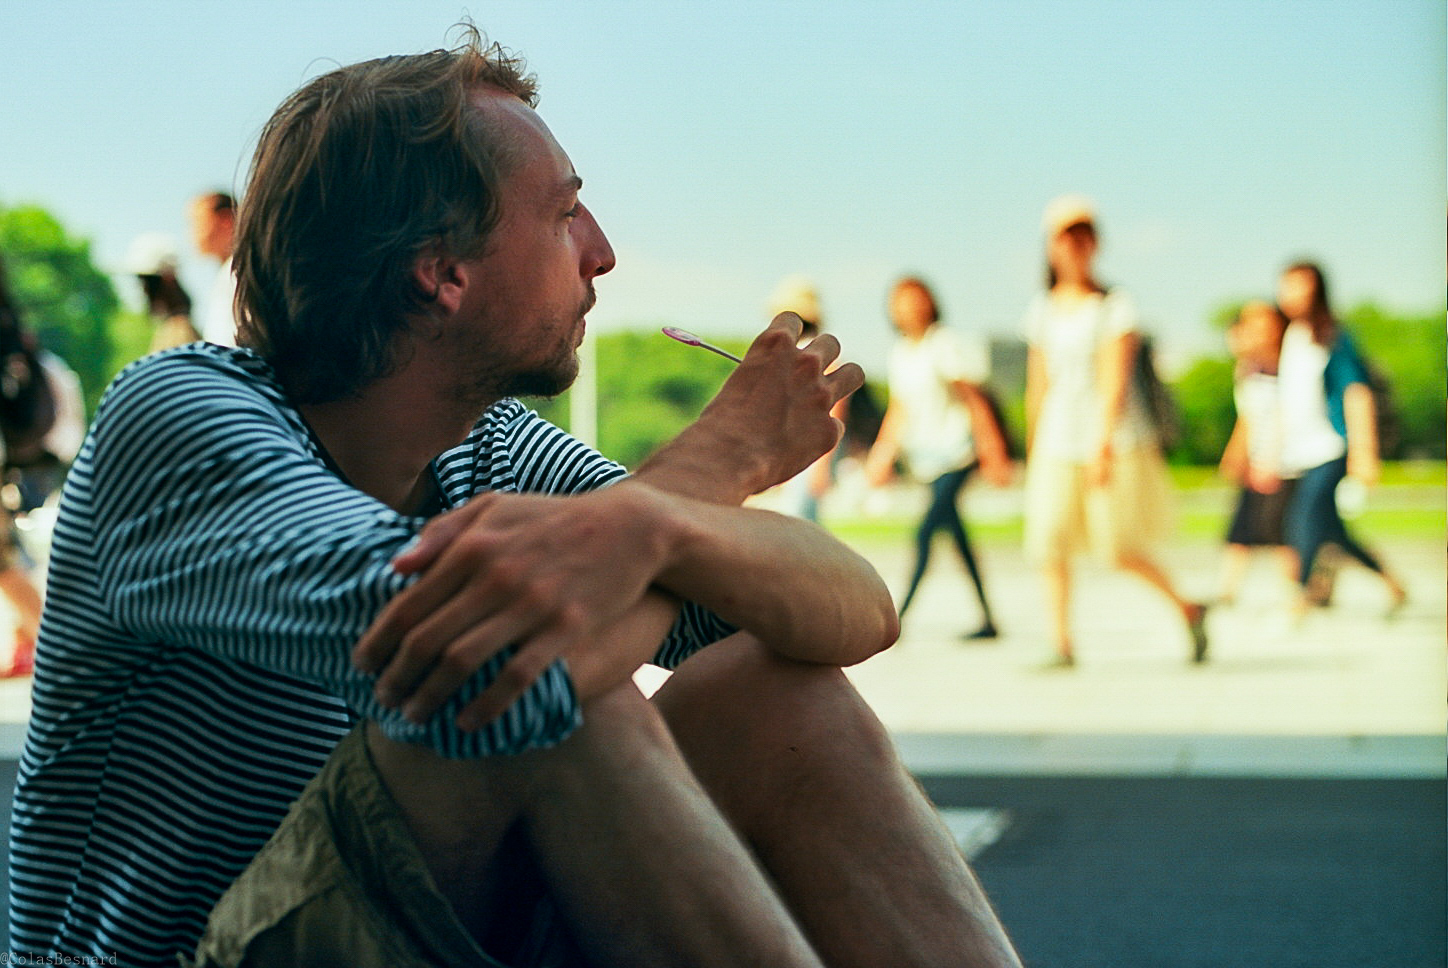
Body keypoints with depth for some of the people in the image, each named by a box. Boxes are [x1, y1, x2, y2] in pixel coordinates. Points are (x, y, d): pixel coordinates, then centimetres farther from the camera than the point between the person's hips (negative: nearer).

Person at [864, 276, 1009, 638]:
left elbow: (974, 400, -9)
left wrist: (992, 454, -11)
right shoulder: (900, 352, 10)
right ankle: (987, 619, 15)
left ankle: (897, 618, -17)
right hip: (926, 453, 7)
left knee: (925, 530, -16)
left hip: (956, 447, -7)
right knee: (955, 534, 8)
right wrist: (883, 456, 14)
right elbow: (900, 409, 18)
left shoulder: (945, 344, -10)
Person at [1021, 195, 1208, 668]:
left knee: (1118, 549, -5)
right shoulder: (1042, 311, 11)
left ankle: (1187, 609, 17)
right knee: (1048, 545, -7)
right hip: (1058, 445, 4)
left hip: (1117, 440, -4)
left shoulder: (1115, 306, -3)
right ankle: (1062, 646, 0)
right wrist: (1033, 449, 16)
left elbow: (1115, 379, -12)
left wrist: (1103, 442, -22)